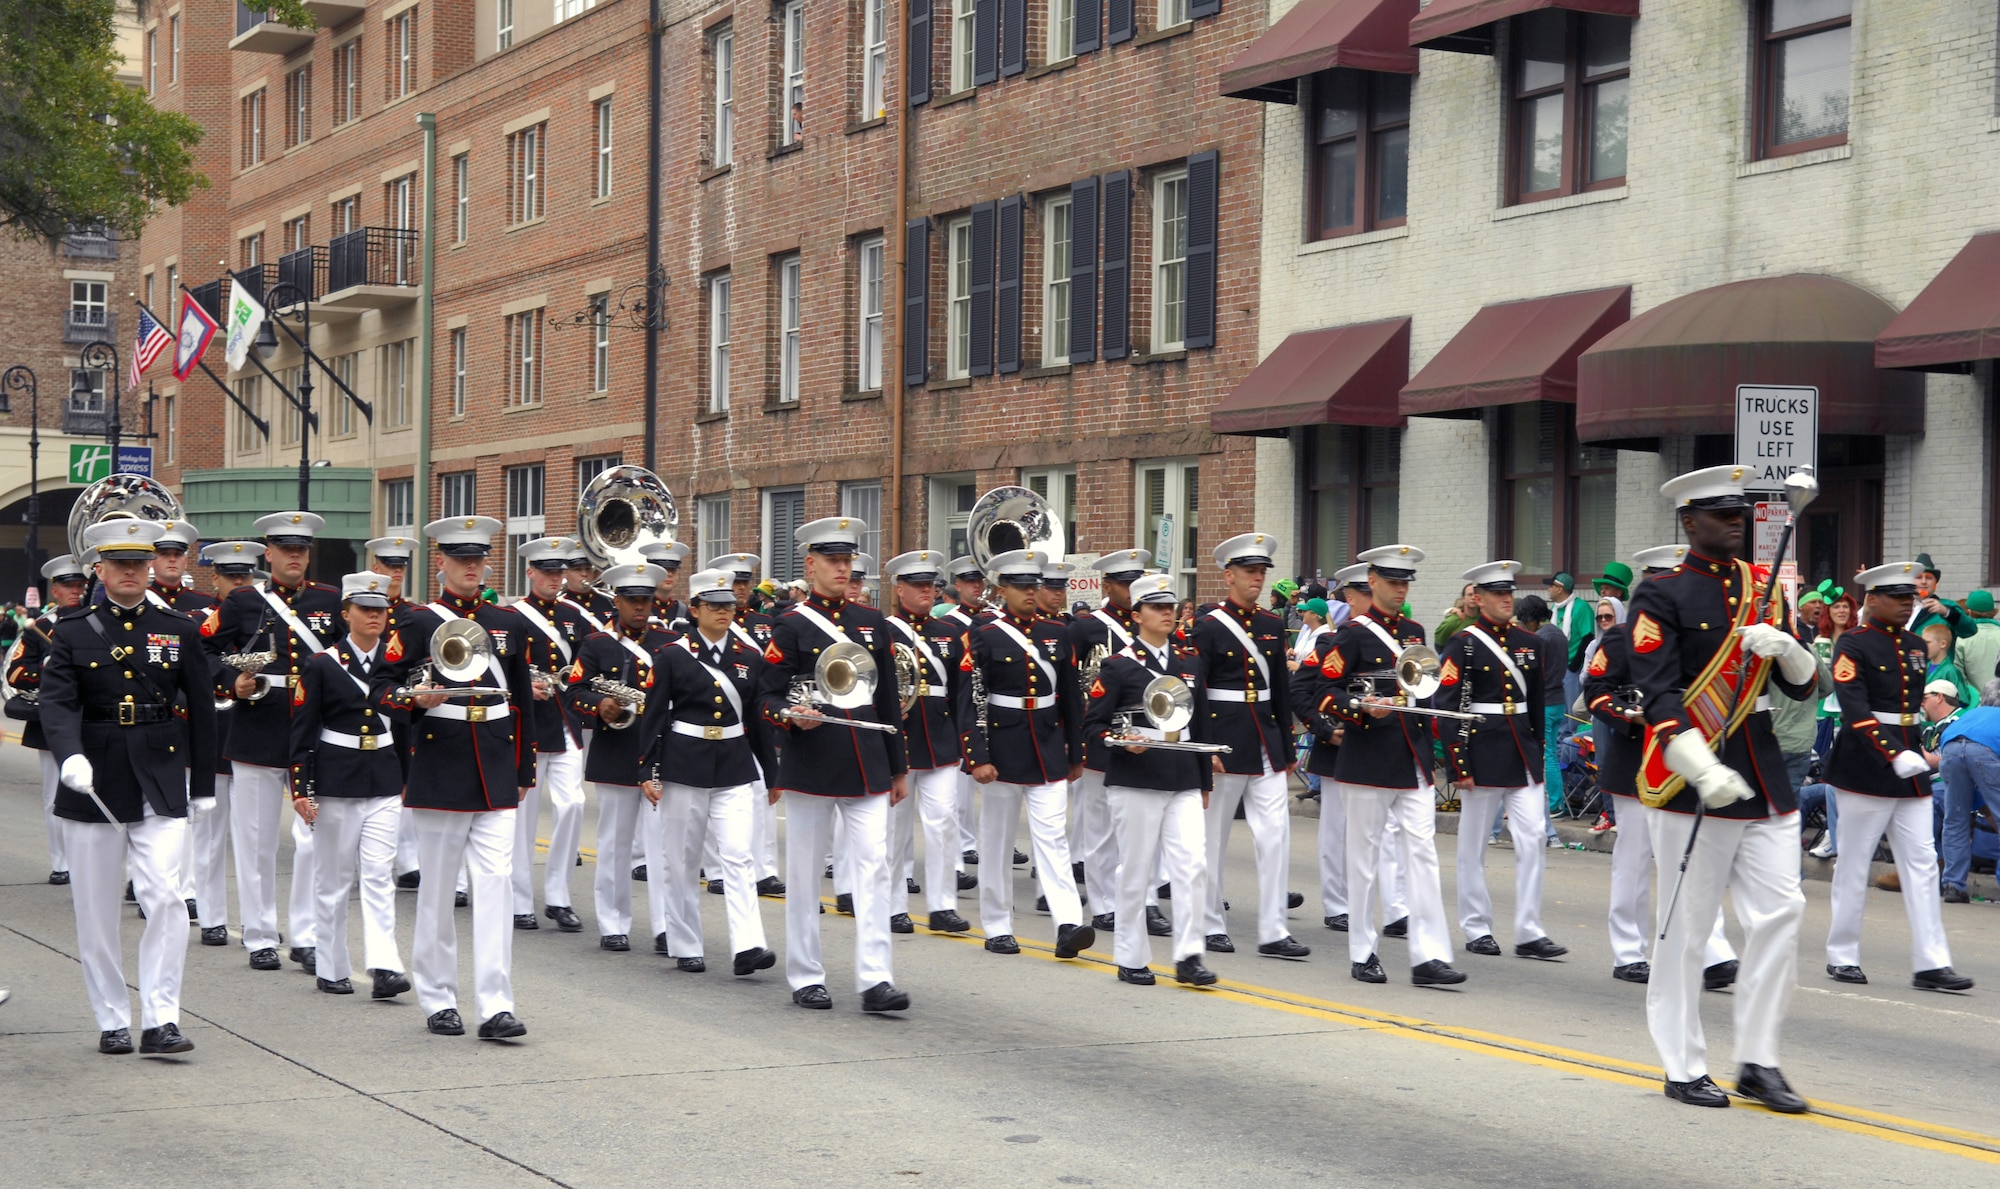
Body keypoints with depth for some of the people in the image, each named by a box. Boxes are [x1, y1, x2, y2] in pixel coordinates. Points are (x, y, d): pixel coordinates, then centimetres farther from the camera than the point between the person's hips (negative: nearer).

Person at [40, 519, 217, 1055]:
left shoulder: (180, 631, 5)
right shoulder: (72, 631, 2)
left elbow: (201, 709, 9)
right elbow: (56, 702, -10)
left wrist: (204, 786, 9)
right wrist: (69, 755, -29)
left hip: (161, 787, 0)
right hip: (92, 785, 0)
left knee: (165, 897, -13)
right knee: (95, 911, 6)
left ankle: (160, 1021, -9)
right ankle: (112, 1021, 18)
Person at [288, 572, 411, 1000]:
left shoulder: (396, 665, 7)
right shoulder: (323, 665, -3)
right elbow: (301, 730, -4)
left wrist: (409, 780, 14)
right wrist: (300, 788, -9)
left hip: (384, 784, 2)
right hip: (335, 783, -2)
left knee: (380, 874, -6)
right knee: (333, 878, 5)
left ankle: (384, 966, -12)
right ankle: (331, 968, 14)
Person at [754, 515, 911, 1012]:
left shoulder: (872, 622, 12)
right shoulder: (791, 625, -2)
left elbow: (889, 700, 15)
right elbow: (766, 698, -3)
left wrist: (899, 768, 15)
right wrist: (791, 716, -25)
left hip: (867, 766, 3)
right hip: (811, 764, -3)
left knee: (873, 866, -5)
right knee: (804, 872, 4)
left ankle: (874, 979, -7)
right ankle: (806, 978, 14)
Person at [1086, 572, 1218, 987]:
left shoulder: (1190, 661, 12)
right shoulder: (1119, 666, -3)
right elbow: (1092, 724, -3)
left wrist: (1204, 781, 18)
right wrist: (1122, 741, -22)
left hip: (1184, 783, 4)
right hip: (1135, 784, -4)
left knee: (1193, 866, -7)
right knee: (1136, 873, 3)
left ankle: (1188, 956, -2)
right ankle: (1131, 959, 14)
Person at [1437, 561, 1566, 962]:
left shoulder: (1529, 642, 10)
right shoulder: (1464, 644, -6)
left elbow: (1537, 702, 17)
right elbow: (1447, 706, -10)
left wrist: (1538, 752, 14)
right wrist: (1458, 764, -14)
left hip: (1523, 752, 5)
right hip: (1481, 750, -5)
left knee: (1533, 839, -2)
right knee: (1473, 845, 5)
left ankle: (1529, 933, 2)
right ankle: (1477, 930, 14)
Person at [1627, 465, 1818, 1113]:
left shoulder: (1763, 590, 13)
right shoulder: (1661, 596, -5)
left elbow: (1803, 686, 14)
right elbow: (1658, 697, -14)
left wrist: (1782, 647, -9)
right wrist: (1706, 774, -26)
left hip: (1764, 775, 6)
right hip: (1691, 781, -6)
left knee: (1780, 912, -1)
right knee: (1686, 927, 1)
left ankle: (1759, 1062, 9)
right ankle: (1684, 1068, 11)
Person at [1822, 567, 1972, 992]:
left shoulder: (1914, 645, 12)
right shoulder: (1852, 646, -9)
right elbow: (1855, 710, -20)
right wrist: (1894, 755, -27)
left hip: (1910, 765, 7)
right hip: (1866, 766, -7)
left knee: (1922, 864, 1)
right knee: (1853, 864, 3)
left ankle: (1931, 964, 1)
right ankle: (1842, 956, 14)